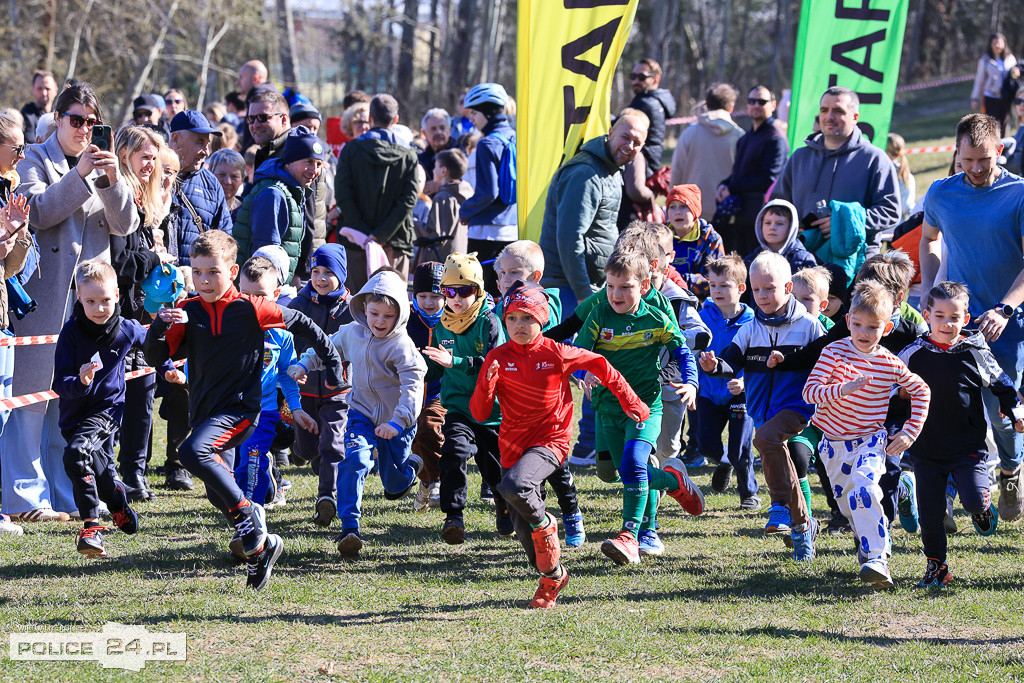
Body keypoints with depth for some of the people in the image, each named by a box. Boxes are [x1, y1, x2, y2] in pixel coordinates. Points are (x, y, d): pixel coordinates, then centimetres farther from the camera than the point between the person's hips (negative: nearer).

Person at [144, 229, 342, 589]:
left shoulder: (251, 309, -7)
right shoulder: (187, 312, 2)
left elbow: (299, 322, 7)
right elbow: (155, 356, -3)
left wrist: (332, 360, 13)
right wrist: (160, 324, -23)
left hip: (239, 408, -6)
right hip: (204, 411, 6)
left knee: (193, 452, -31)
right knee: (218, 494, 12)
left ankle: (248, 514, -21)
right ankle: (260, 546, 32)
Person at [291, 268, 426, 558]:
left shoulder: (401, 346, -22)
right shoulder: (352, 333, -4)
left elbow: (413, 387, -29)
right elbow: (328, 347, 17)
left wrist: (397, 422, -40)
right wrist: (304, 364, 4)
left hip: (396, 421, -3)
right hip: (362, 414, 3)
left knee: (394, 485, 14)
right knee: (352, 460, -25)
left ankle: (411, 465, 54)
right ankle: (349, 529, -27)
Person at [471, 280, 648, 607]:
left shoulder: (557, 354, -6)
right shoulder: (498, 358, -1)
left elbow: (601, 367, 10)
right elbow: (479, 414, -3)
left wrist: (630, 403, 15)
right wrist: (487, 383, -22)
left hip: (550, 442, -4)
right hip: (513, 446, 4)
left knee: (513, 486, -34)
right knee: (523, 530, 6)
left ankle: (544, 524, -3)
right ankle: (552, 577, 31)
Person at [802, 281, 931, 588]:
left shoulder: (891, 364, -7)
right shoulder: (834, 352, -10)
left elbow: (921, 391, 9)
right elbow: (810, 391, -19)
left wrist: (910, 433, 2)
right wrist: (843, 389, -36)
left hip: (871, 439, -2)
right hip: (835, 443, 2)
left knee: (863, 488, -28)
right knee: (848, 504, 13)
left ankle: (876, 559, -29)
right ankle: (876, 543, 41)